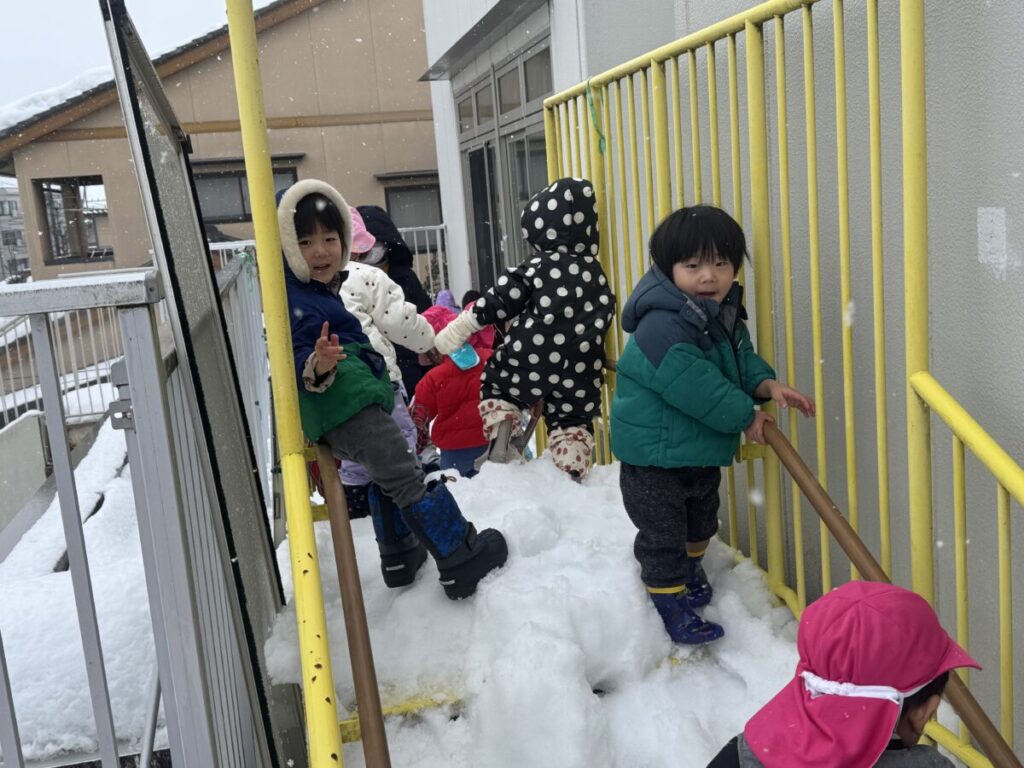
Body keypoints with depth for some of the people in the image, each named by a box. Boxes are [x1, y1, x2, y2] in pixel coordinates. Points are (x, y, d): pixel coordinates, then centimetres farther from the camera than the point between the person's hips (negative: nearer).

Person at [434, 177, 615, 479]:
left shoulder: (536, 267, -5)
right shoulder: (595, 273, 8)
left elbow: (498, 302, -6)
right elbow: (603, 317, 16)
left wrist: (457, 330, -1)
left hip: (529, 362, -3)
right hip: (579, 373, 3)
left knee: (496, 385, 21)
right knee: (572, 418, 19)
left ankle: (501, 427, 0)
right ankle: (572, 469, 9)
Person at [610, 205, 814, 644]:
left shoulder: (724, 313, 0)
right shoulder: (661, 326, -31)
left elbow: (742, 358, 10)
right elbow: (695, 388, -31)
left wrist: (766, 385, -11)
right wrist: (745, 416, -20)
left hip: (703, 449, 9)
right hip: (653, 458, -9)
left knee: (701, 518, 28)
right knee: (662, 534, 5)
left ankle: (689, 567, 53)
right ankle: (670, 601, 24)